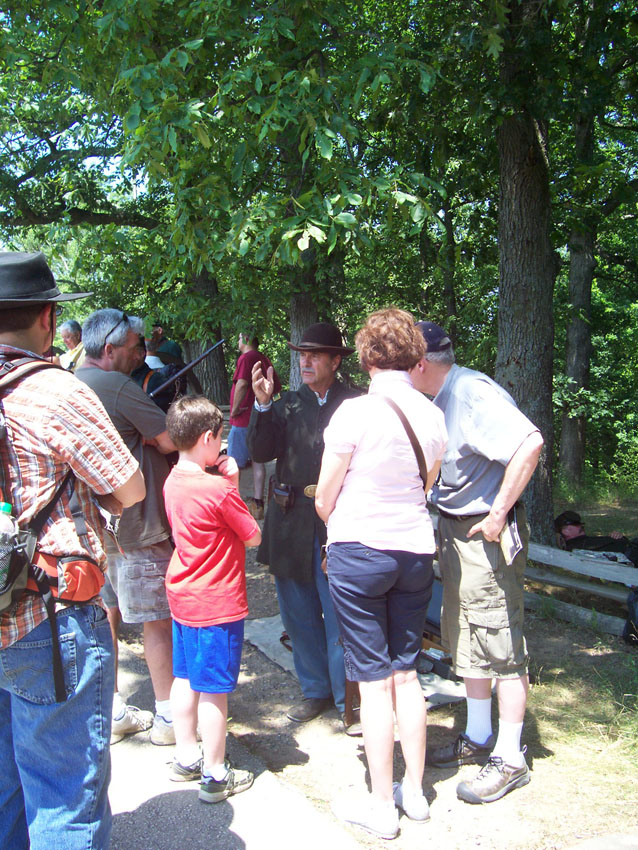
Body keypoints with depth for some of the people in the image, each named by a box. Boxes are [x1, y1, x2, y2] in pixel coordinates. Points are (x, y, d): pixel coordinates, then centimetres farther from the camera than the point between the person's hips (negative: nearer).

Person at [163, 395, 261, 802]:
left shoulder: (173, 482, 1)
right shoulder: (218, 490, -22)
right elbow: (253, 537, -10)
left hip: (183, 597, 8)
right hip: (217, 602, -8)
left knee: (186, 678, 18)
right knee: (214, 690, 3)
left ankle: (186, 758, 33)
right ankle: (215, 775, 15)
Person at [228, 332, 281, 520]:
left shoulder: (246, 357, -12)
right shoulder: (264, 359, 14)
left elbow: (242, 384, -25)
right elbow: (277, 387, 19)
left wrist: (235, 408, -17)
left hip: (244, 420, -8)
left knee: (234, 463, 0)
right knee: (258, 460, 10)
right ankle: (257, 504, 13)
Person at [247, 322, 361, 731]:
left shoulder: (356, 403, -5)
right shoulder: (289, 404, 9)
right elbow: (261, 452, 0)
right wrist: (263, 404, -10)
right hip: (291, 525, 5)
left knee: (339, 617, 0)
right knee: (299, 615, 15)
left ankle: (349, 700, 18)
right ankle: (316, 690, 33)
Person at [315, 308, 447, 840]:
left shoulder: (356, 412, -15)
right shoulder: (432, 415, 1)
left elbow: (323, 499, -7)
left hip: (359, 551, -5)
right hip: (416, 551, 5)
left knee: (374, 679, 3)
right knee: (406, 673, 16)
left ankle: (381, 806, 16)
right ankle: (415, 791, 27)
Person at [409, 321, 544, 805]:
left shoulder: (472, 392, -20)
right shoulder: (439, 399, 10)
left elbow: (530, 442, -31)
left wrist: (498, 513, -25)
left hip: (486, 534, -10)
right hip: (455, 530, 10)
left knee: (500, 643, 0)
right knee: (465, 640, 18)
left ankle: (510, 759, 13)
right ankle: (478, 739, 33)